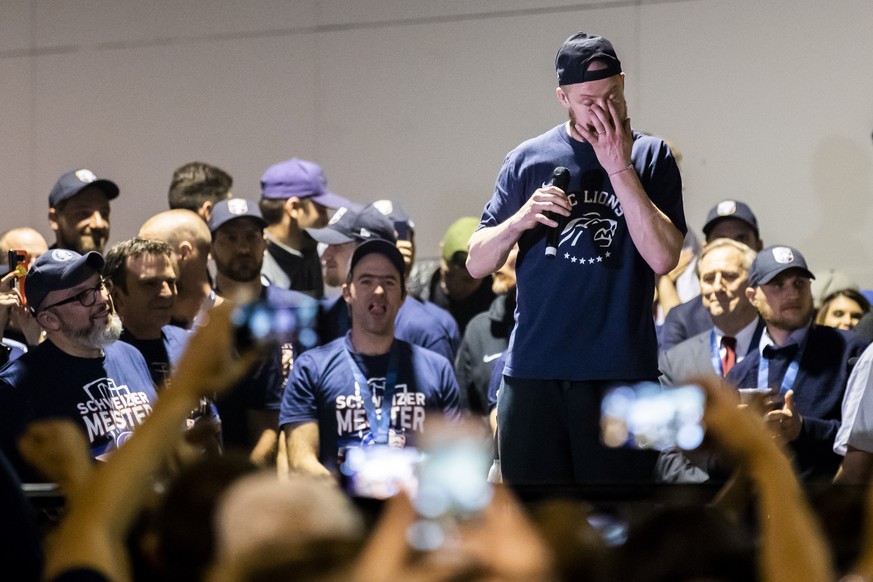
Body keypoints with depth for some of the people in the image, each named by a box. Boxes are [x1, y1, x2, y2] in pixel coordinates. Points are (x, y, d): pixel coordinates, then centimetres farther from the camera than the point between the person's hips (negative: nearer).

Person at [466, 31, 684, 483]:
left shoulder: (650, 157, 6)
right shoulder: (528, 159, 10)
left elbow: (664, 257, -9)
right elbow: (476, 263, 10)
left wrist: (619, 169, -13)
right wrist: (520, 220, -9)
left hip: (620, 374, -2)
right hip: (533, 372, 2)